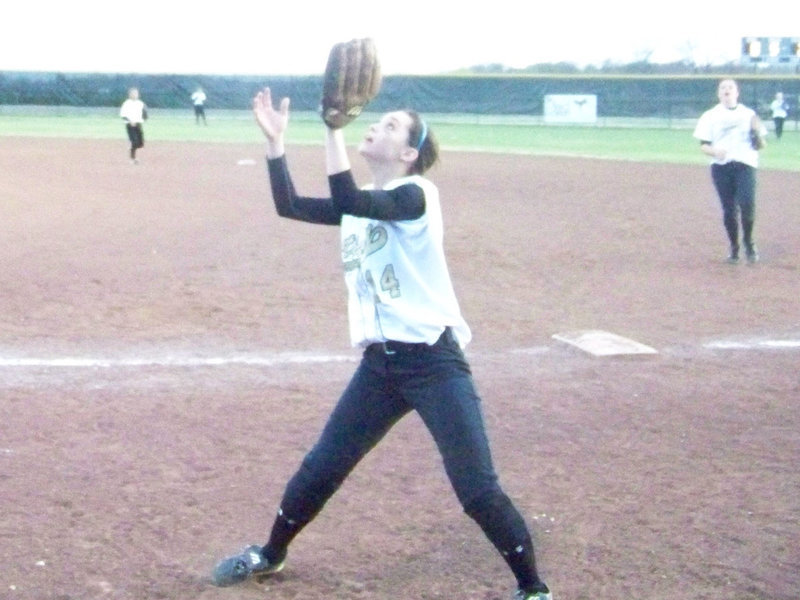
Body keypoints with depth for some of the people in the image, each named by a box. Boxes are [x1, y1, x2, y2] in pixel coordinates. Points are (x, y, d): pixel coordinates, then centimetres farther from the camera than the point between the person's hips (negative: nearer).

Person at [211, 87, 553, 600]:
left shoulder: (415, 194, -11)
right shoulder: (360, 204, 14)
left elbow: (348, 202, -27)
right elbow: (290, 205, 12)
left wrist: (334, 128, -26)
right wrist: (275, 139, 6)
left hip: (434, 361, -7)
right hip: (380, 363, 7)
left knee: (478, 490, -9)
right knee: (321, 468, 14)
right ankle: (271, 555, 35)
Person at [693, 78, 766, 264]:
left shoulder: (749, 114, 12)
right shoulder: (710, 116, 9)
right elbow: (703, 145, 4)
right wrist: (714, 151, -17)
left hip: (746, 164, 0)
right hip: (721, 166, 0)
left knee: (747, 203, -18)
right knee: (729, 208, -3)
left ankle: (748, 241, 5)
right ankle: (734, 247, 14)